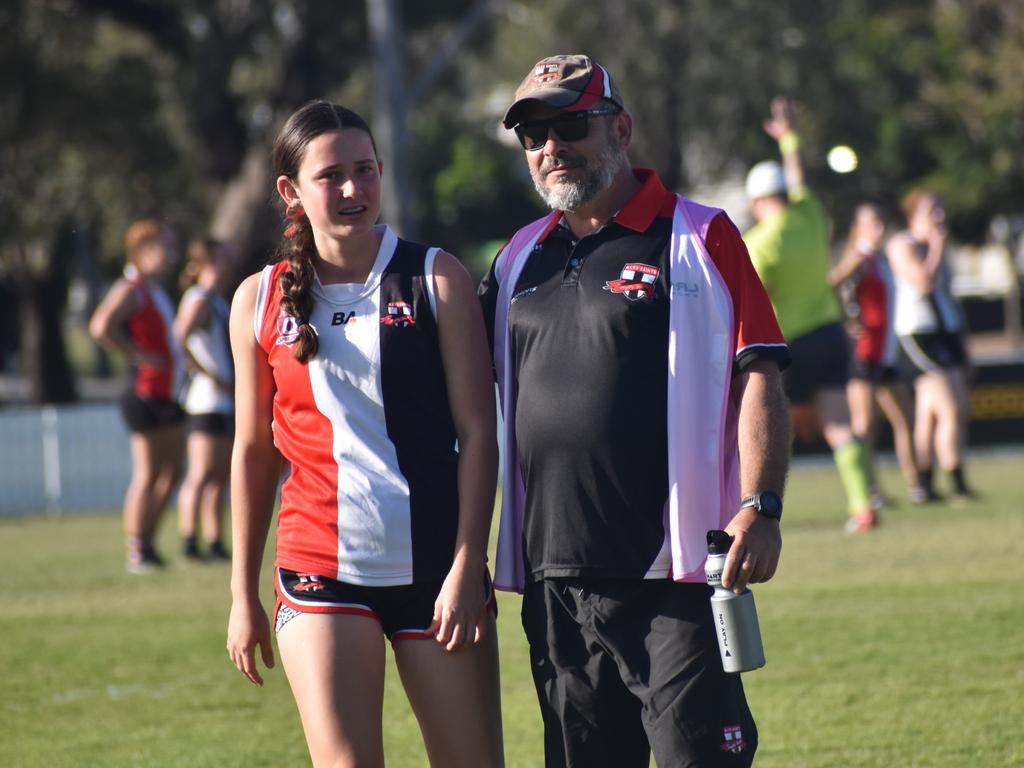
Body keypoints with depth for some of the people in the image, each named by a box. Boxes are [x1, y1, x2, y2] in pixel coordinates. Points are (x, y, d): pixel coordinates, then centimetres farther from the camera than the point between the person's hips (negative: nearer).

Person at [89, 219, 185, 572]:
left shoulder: (156, 291, 19)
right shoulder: (131, 289, -12)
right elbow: (101, 327, -27)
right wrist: (139, 355, -22)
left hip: (166, 394, 10)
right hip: (146, 393, -10)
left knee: (171, 471, 10)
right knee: (147, 474, -7)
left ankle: (148, 543, 17)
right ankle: (137, 552, -2)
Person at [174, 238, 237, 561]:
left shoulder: (219, 302, 19)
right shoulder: (199, 300, -10)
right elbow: (178, 340, -22)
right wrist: (207, 375, -19)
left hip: (227, 401, 9)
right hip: (207, 400, -9)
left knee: (220, 475, 9)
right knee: (202, 473, -12)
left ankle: (215, 544, 11)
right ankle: (189, 541, -14)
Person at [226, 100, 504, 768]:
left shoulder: (436, 280, 0)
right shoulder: (261, 301, 6)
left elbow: (478, 431, -1)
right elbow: (254, 450, 12)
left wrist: (467, 566, -8)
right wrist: (243, 593, 12)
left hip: (435, 569, 0)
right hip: (322, 573, 1)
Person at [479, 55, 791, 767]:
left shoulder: (701, 239, 0)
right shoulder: (521, 258, 16)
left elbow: (759, 377, -4)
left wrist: (760, 507, -16)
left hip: (673, 574, -5)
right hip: (556, 580, 5)